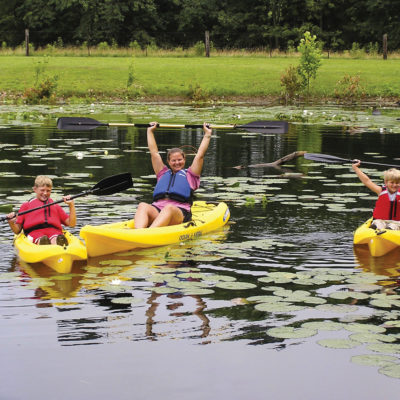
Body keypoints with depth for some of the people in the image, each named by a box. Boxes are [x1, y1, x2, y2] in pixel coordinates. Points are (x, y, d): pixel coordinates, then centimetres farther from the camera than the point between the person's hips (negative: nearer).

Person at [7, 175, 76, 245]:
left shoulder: (55, 207, 33)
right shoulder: (26, 206, 27)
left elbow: (72, 224, 22)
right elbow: (17, 230, 19)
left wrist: (71, 205, 13)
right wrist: (11, 222, -3)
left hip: (54, 232, 1)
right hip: (35, 233, -1)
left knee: (56, 240, -39)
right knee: (42, 240, -40)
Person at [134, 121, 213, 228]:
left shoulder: (190, 175, 27)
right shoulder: (163, 173, 34)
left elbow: (200, 155, 23)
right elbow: (154, 152, 37)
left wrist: (207, 134, 25)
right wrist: (150, 131, 43)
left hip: (180, 212, -3)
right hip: (156, 210, 3)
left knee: (169, 208, -40)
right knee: (143, 206, -31)